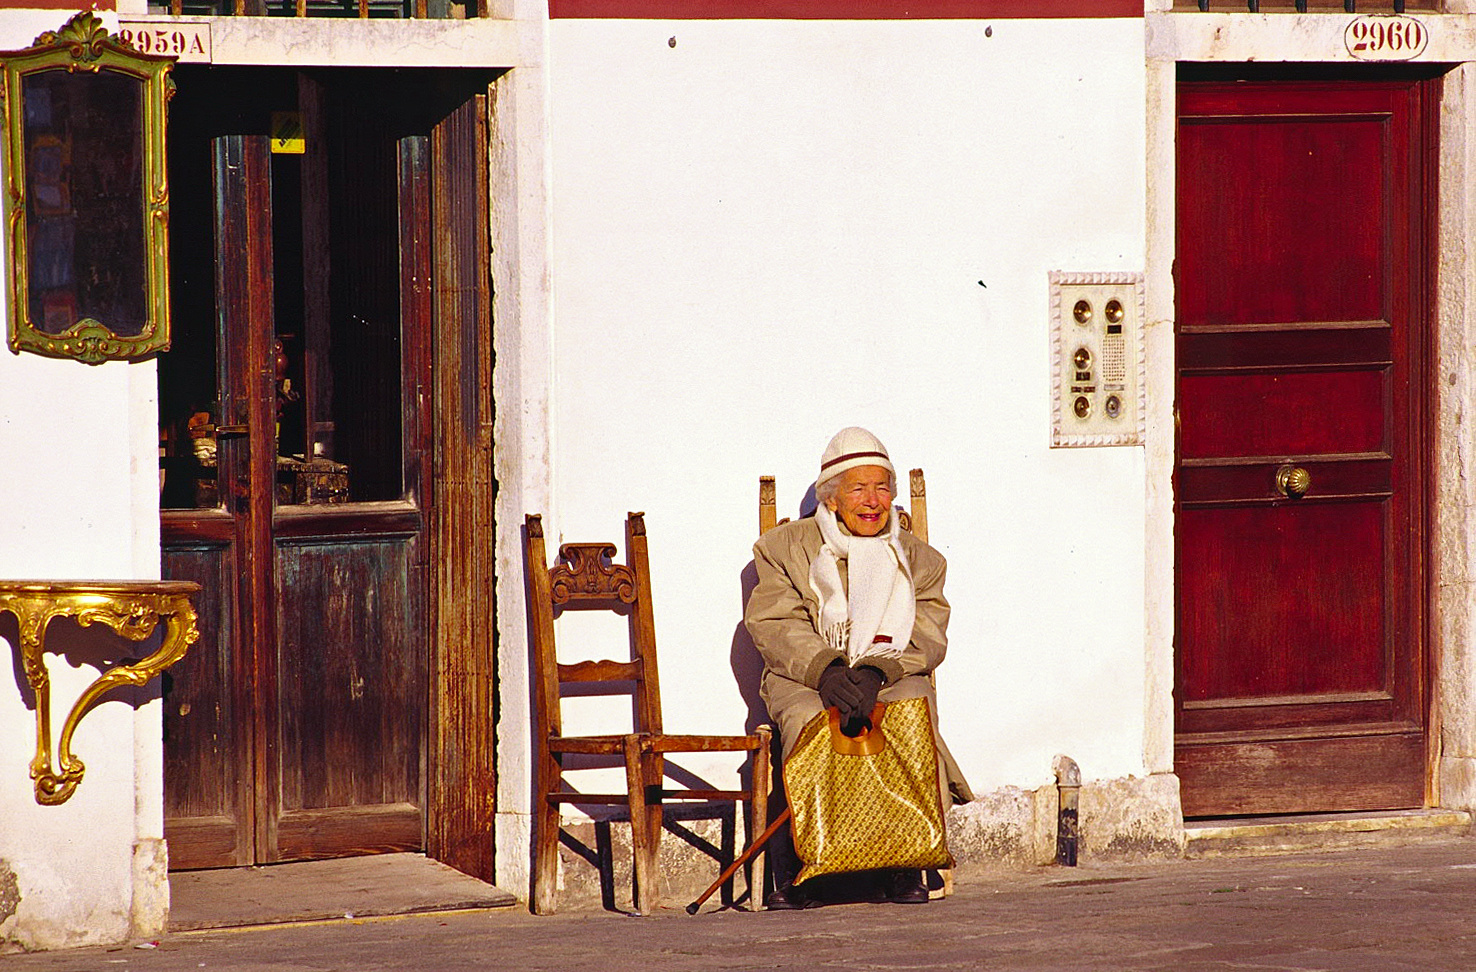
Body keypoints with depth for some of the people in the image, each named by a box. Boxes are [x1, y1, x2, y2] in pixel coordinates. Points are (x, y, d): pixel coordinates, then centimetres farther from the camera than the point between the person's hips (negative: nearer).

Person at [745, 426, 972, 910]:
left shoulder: (919, 560, 18)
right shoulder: (785, 548, 14)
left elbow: (924, 637, 4)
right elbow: (774, 625, 0)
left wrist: (874, 671, -18)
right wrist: (825, 670, -20)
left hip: (894, 679, 1)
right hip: (804, 682, -1)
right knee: (811, 721, -37)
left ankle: (905, 868, -27)